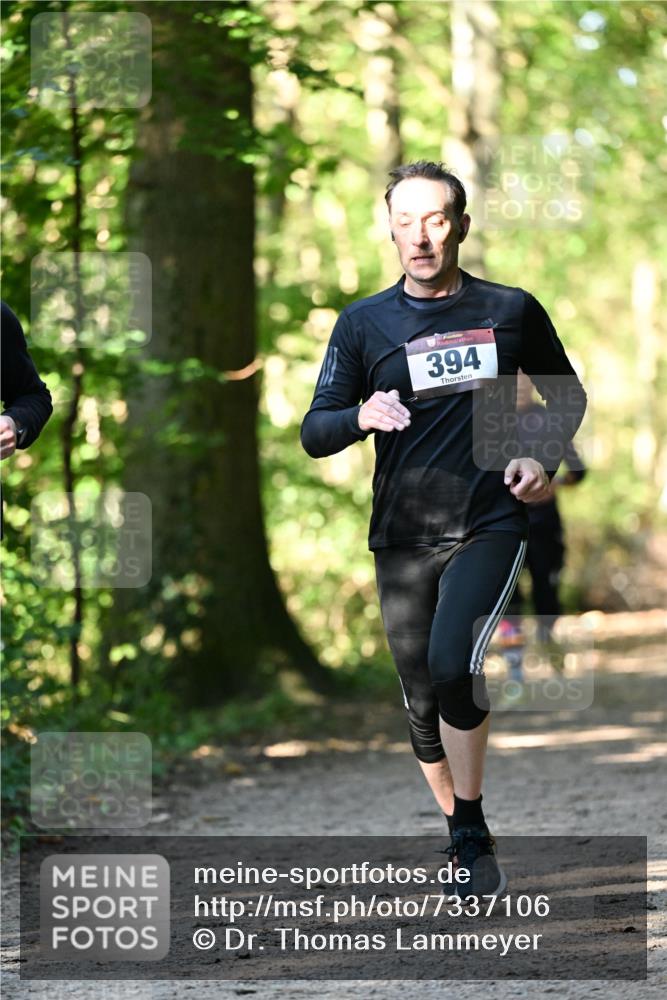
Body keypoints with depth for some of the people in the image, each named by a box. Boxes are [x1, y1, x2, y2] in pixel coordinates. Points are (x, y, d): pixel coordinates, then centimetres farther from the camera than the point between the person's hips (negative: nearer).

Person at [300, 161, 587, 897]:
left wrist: (545, 459, -1)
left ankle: (472, 831, -9)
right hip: (402, 536, 2)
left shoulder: (511, 311, 2)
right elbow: (314, 433, -1)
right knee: (421, 694, 8)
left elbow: (568, 396, 17)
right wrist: (360, 416, -22)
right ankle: (458, 830, 28)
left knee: (452, 664, -23)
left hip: (490, 525, -2)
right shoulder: (364, 323, 1)